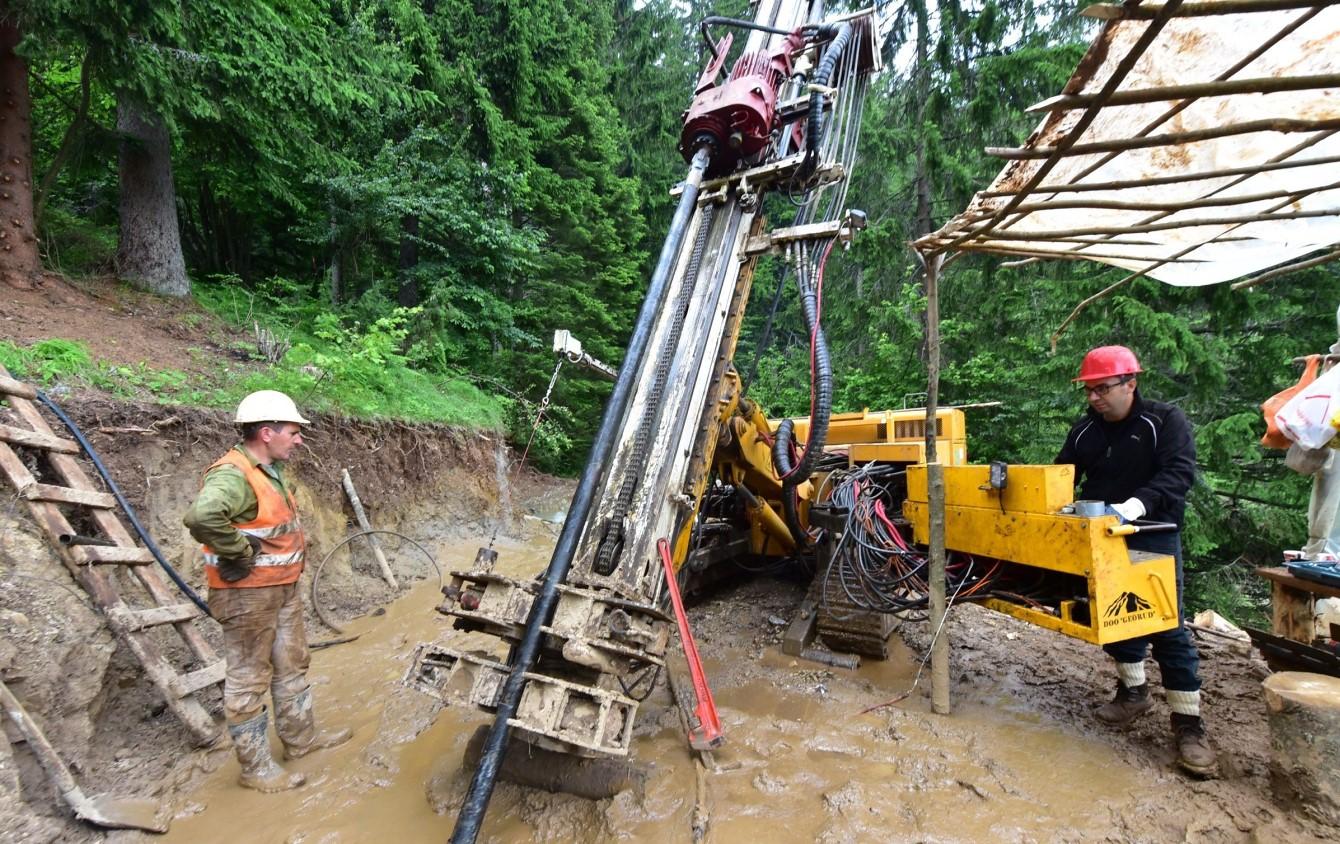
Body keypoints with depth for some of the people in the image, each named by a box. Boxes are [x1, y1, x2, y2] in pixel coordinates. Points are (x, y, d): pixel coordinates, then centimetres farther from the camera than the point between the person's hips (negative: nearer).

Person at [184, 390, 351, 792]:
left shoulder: (269, 470, 8)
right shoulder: (233, 474, -23)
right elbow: (202, 516, -43)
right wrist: (240, 554, -29)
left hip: (284, 588, 10)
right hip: (247, 594, -10)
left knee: (292, 665, 21)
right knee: (249, 679, 5)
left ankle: (300, 737, 37)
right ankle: (255, 767, 20)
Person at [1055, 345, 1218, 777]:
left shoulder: (1166, 421, -9)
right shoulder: (1083, 431, 5)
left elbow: (1180, 471, -21)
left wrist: (1139, 502, -37)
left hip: (1154, 538, -5)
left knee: (1167, 628, -5)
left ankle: (1188, 722, 5)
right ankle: (1133, 690, 31)